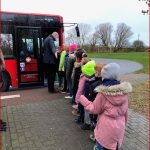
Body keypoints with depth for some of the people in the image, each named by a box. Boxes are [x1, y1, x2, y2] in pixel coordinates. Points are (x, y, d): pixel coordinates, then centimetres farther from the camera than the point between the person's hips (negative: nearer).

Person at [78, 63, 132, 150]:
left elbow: (94, 109, -10)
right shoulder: (124, 90, -7)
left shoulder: (103, 92, -20)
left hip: (106, 128, -4)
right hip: (119, 127, 5)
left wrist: (82, 99, -3)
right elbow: (125, 110, 2)